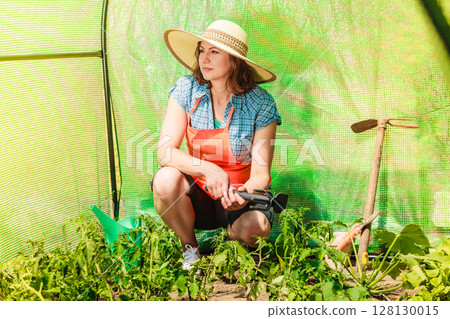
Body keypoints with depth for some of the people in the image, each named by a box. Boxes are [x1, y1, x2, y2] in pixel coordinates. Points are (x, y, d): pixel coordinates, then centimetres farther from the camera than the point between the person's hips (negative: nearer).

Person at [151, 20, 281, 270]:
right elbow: (165, 152, -16)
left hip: (240, 199, -1)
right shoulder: (186, 89, -8)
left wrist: (244, 194, -36)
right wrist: (207, 168, -34)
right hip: (196, 196, 1)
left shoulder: (260, 104, -13)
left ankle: (231, 236, 9)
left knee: (253, 229, -32)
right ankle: (189, 250, -3)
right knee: (166, 179, -30)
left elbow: (261, 173, -13)